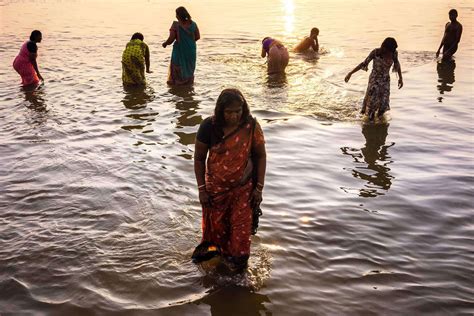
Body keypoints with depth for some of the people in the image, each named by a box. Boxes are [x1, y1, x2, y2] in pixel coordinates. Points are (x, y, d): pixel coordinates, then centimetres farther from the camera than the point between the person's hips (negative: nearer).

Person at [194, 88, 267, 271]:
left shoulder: (251, 126, -16)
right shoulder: (209, 126, -17)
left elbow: (260, 156, -6)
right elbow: (199, 158, -6)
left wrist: (259, 187, -7)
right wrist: (201, 189, -6)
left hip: (243, 187, -1)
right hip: (216, 187, 1)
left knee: (241, 225, 5)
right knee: (217, 224, 16)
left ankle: (239, 260, 29)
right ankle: (222, 254, 42)